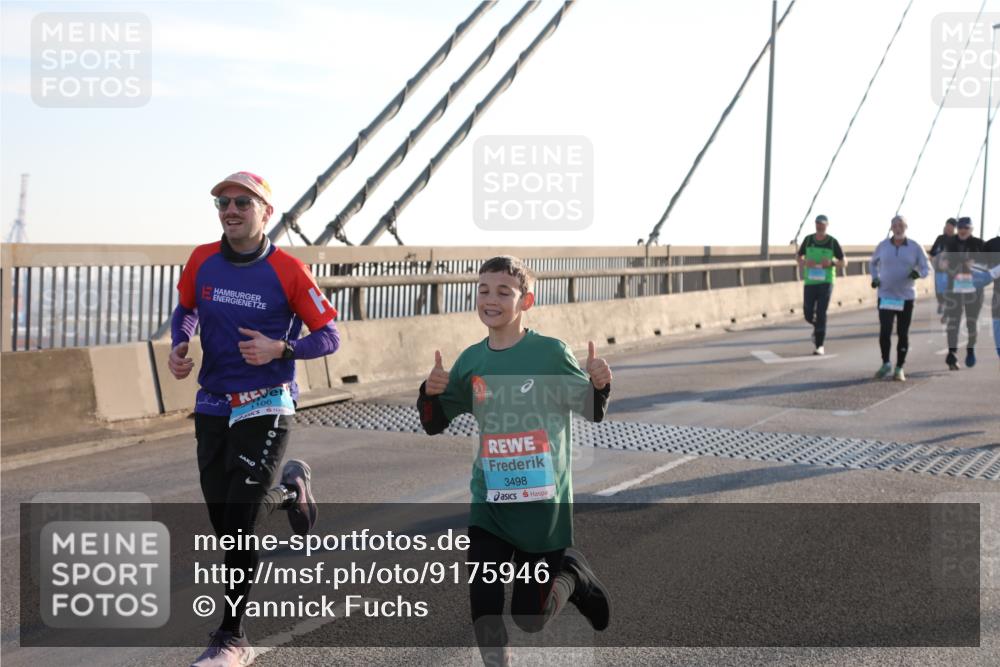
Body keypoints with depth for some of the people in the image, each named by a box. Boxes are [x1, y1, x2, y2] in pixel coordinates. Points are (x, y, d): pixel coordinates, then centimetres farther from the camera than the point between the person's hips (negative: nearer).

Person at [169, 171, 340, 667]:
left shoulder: (288, 270, -10)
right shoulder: (202, 260, 1)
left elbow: (328, 336, -5)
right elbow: (186, 309, 20)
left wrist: (281, 349, -22)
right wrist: (179, 345, -1)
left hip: (265, 407, -5)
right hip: (212, 406, 5)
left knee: (240, 523, -10)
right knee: (223, 521, 8)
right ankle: (289, 488, 39)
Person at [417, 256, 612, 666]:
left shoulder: (551, 353, -10)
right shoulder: (471, 361, 1)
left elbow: (593, 413, -2)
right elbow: (434, 425, 9)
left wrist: (600, 385, -23)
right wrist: (430, 392, -12)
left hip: (544, 503, -3)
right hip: (489, 503, 3)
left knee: (530, 617, 6)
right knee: (483, 602, -7)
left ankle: (572, 573, 35)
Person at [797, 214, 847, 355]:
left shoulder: (832, 242, -2)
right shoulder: (808, 239, 3)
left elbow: (844, 262, 4)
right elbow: (799, 255, 16)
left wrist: (831, 263, -17)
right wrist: (805, 262, -7)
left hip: (825, 282, -2)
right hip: (810, 282, 3)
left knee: (821, 313, -11)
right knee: (808, 314, 3)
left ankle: (820, 346, -5)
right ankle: (818, 328, 37)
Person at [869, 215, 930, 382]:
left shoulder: (915, 247, -3)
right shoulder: (883, 246, 1)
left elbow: (927, 268, -2)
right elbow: (873, 263, 18)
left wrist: (918, 273, -24)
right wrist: (875, 278, 1)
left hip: (906, 297, 0)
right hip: (885, 296, 0)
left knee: (903, 334, 4)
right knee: (884, 332, -9)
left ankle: (899, 369, 16)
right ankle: (885, 364, 10)